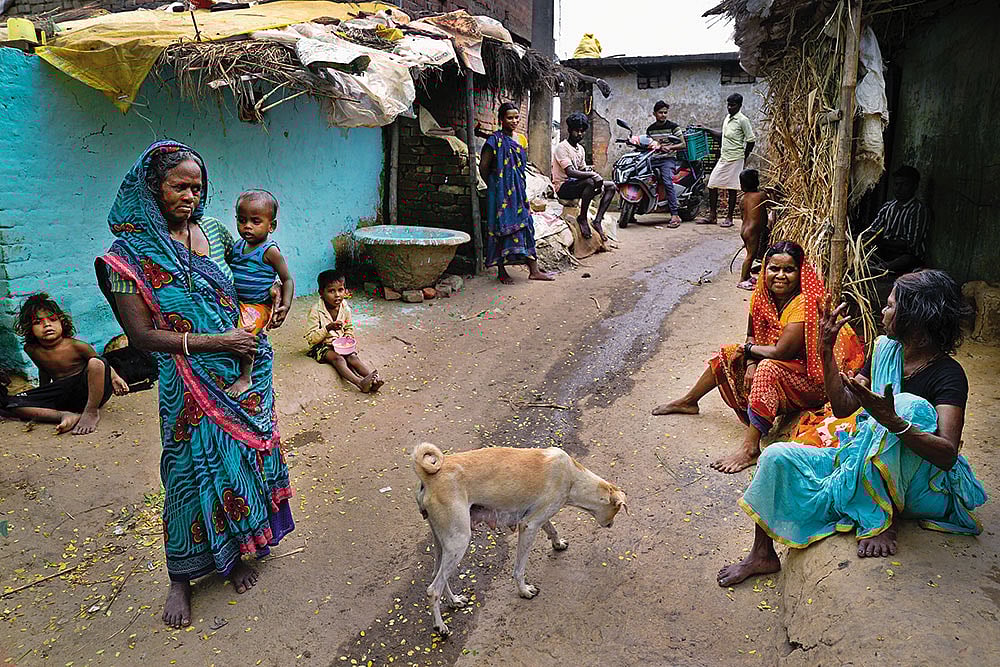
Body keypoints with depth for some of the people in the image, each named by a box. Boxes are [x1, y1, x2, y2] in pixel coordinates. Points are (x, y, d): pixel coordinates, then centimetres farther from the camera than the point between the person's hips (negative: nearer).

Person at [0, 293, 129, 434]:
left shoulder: (77, 346, -10)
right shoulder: (31, 350, 3)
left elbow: (101, 365, 1)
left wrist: (114, 378, -17)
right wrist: (43, 394, 25)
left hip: (88, 391, -5)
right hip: (61, 397, 5)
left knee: (95, 363, -35)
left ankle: (91, 412, -22)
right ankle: (64, 416, -27)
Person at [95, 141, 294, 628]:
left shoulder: (213, 230, 3)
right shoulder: (130, 253, -10)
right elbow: (141, 334, -13)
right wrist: (216, 341, -18)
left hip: (244, 372, 4)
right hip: (191, 384, -4)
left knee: (244, 456, 12)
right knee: (195, 469, 4)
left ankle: (236, 552, 33)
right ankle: (181, 578, 25)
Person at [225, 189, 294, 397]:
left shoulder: (269, 251, -13)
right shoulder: (238, 246, 6)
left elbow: (287, 280, -8)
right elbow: (227, 273, 22)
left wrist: (285, 305, -17)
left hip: (257, 307, -8)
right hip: (235, 304, 8)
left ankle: (245, 378, -11)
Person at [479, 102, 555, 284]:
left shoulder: (519, 139, 13)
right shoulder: (496, 139, -9)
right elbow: (483, 166, -8)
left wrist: (519, 189, 16)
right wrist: (493, 186, 1)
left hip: (518, 190, 7)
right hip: (501, 192, -7)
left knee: (525, 225, 4)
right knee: (502, 228, -3)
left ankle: (534, 270, 7)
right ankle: (501, 271, 7)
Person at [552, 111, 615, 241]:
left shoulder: (580, 149, 16)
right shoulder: (562, 147, -12)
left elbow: (584, 171, 16)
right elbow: (570, 172, -24)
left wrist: (598, 180, -5)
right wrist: (594, 174, -25)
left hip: (577, 184, 9)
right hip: (563, 187, -9)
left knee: (611, 186, 1)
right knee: (590, 182, -36)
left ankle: (597, 221, -11)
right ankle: (582, 218, -19)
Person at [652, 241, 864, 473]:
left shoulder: (804, 303, -28)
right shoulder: (763, 294, -5)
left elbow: (780, 352, -31)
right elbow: (752, 335, 7)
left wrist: (748, 349, -13)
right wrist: (750, 362, -12)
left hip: (811, 378, -9)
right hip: (779, 367, 9)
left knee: (768, 369, -36)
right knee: (728, 353, 8)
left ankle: (750, 446, -35)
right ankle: (688, 401, 27)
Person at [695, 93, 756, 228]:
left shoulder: (743, 120, -9)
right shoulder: (726, 118, 13)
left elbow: (751, 140, -9)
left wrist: (744, 158, -5)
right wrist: (707, 130, 21)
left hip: (735, 159, -7)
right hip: (723, 158, 7)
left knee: (732, 189, -1)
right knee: (712, 185, 5)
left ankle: (729, 218, 8)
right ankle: (712, 215, 15)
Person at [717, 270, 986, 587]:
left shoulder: (948, 375, -18)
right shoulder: (887, 349, 3)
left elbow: (948, 455, -30)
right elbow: (843, 406, 6)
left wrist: (892, 421, -46)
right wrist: (827, 349, -1)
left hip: (920, 486, -6)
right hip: (863, 462, 6)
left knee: (910, 406, -33)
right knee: (777, 458, -9)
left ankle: (883, 520, -24)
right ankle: (763, 555, 3)